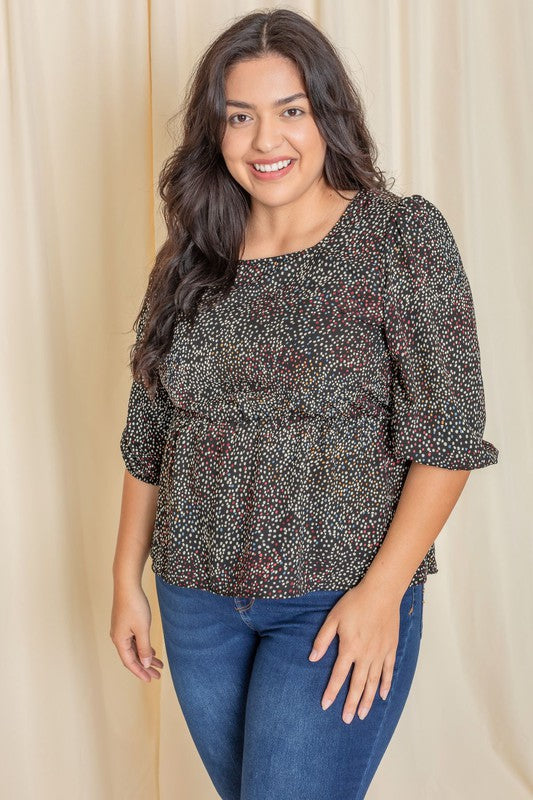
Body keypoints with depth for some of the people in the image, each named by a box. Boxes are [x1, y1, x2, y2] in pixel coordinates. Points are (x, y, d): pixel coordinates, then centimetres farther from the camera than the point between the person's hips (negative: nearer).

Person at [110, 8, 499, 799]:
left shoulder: (405, 237, -10)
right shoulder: (189, 260, 3)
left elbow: (448, 434, -12)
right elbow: (148, 436, 9)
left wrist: (383, 591, -16)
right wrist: (128, 578, 9)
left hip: (338, 605, -4)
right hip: (197, 601, 5)